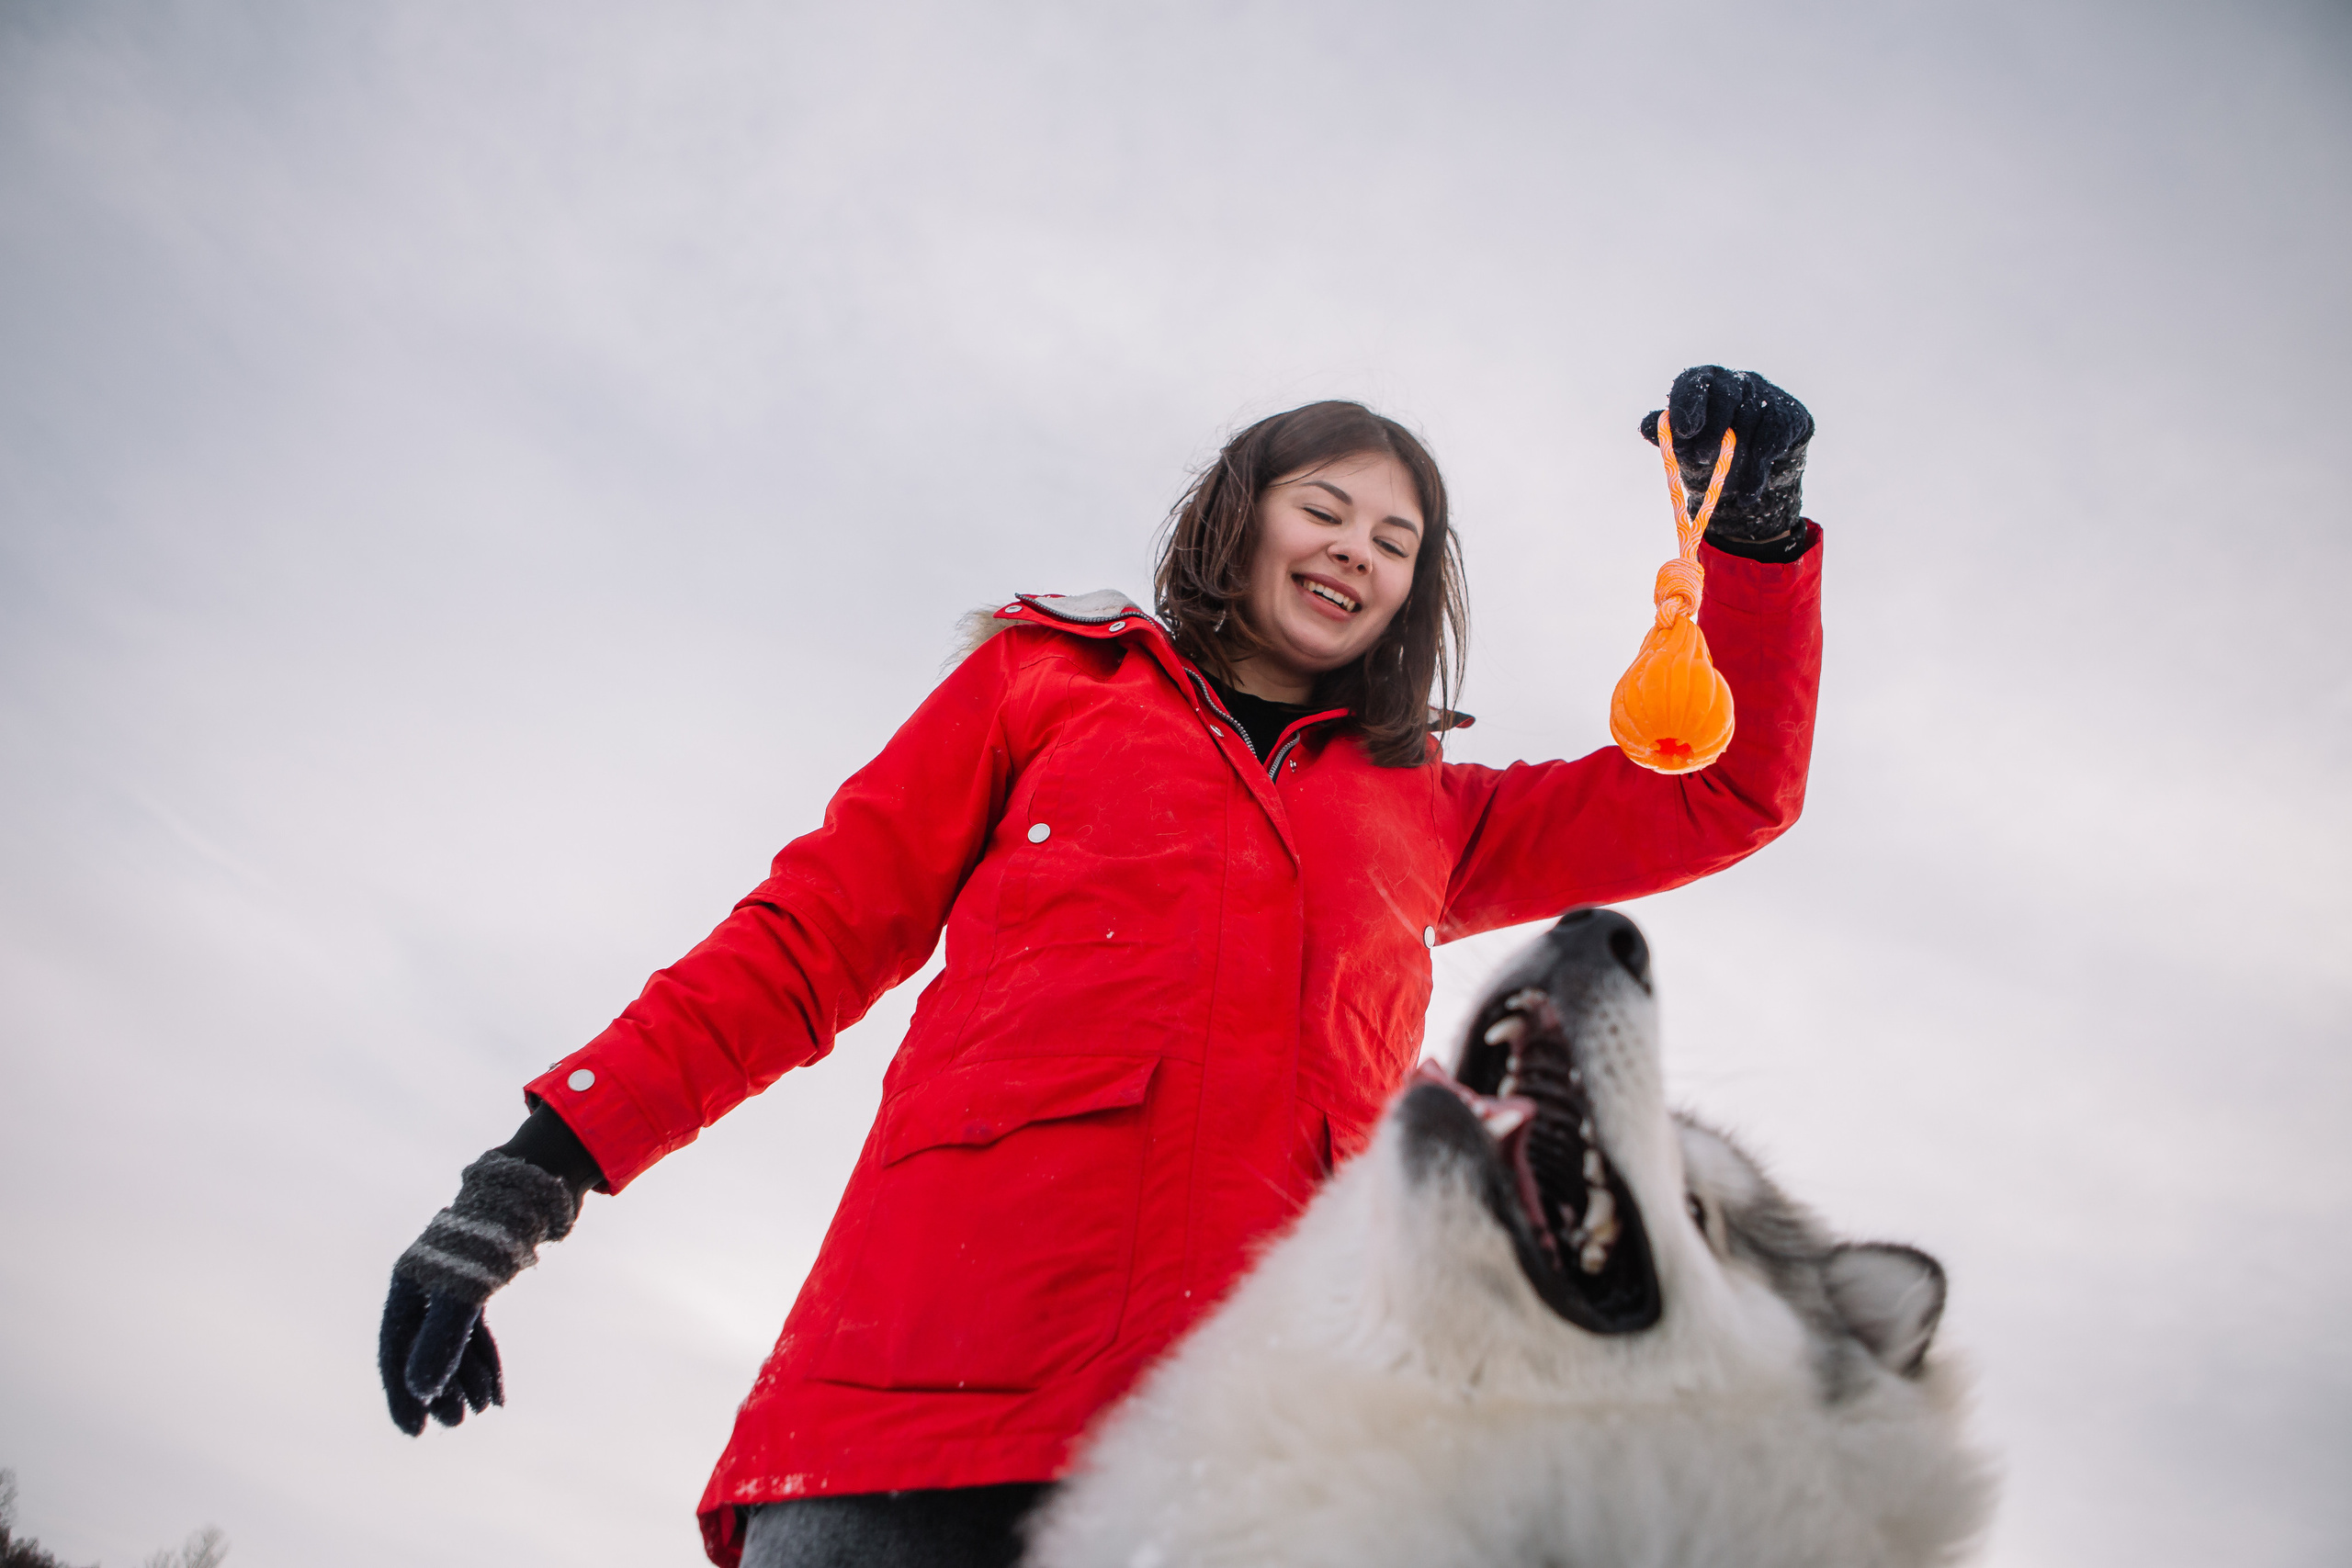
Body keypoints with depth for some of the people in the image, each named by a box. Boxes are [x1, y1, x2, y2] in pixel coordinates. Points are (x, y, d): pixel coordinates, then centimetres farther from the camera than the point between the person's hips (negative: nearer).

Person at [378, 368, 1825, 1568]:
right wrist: (542, 1166, 8)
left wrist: (1755, 523, 16)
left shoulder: (1422, 812, 28)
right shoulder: (1054, 680, 22)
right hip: (943, 1362, -1)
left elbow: (1732, 791, 29)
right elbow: (816, 930, 16)